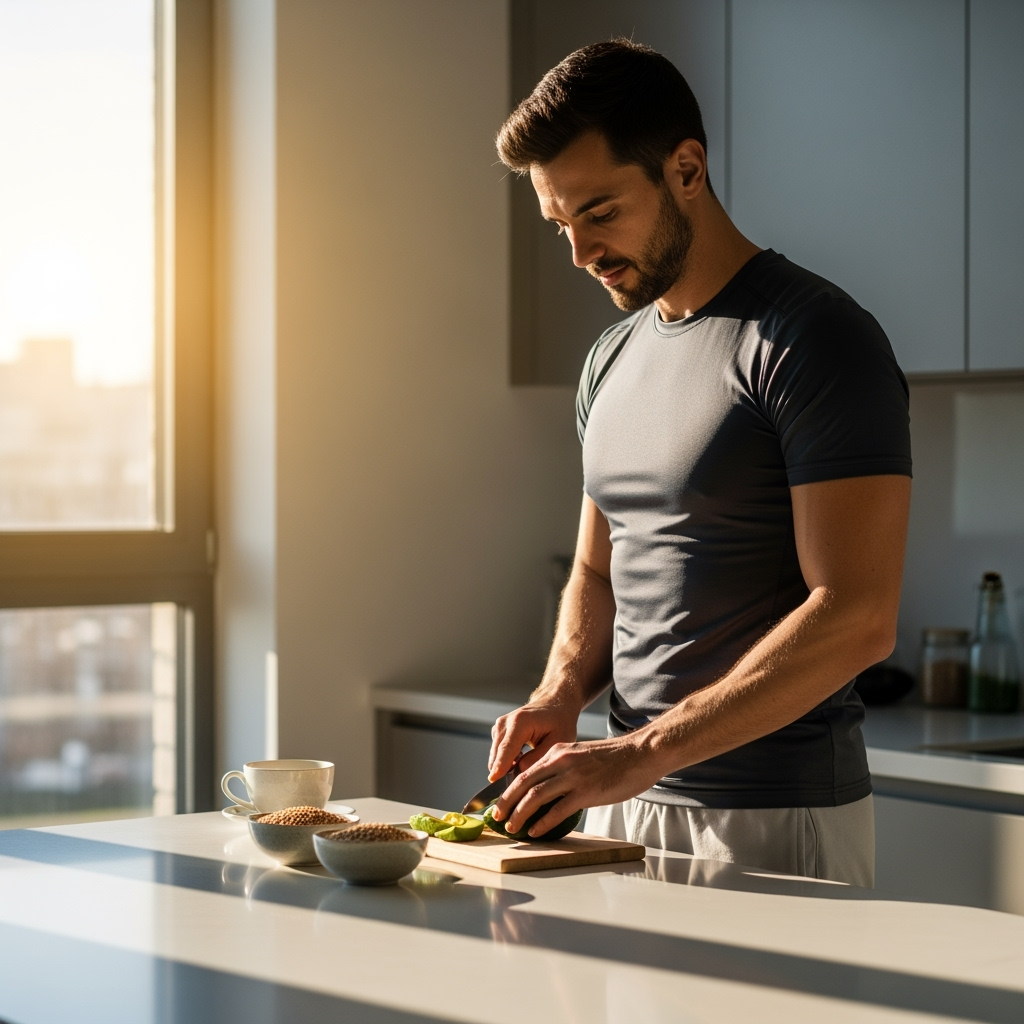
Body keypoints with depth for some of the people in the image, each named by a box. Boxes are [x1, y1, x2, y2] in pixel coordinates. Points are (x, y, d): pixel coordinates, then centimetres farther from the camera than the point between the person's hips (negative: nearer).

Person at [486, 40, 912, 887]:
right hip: (626, 801, 7)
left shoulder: (814, 341, -13)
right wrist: (564, 689, -1)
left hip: (777, 823, -7)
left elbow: (857, 619, -21)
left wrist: (642, 753, -23)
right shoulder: (614, 359, 11)